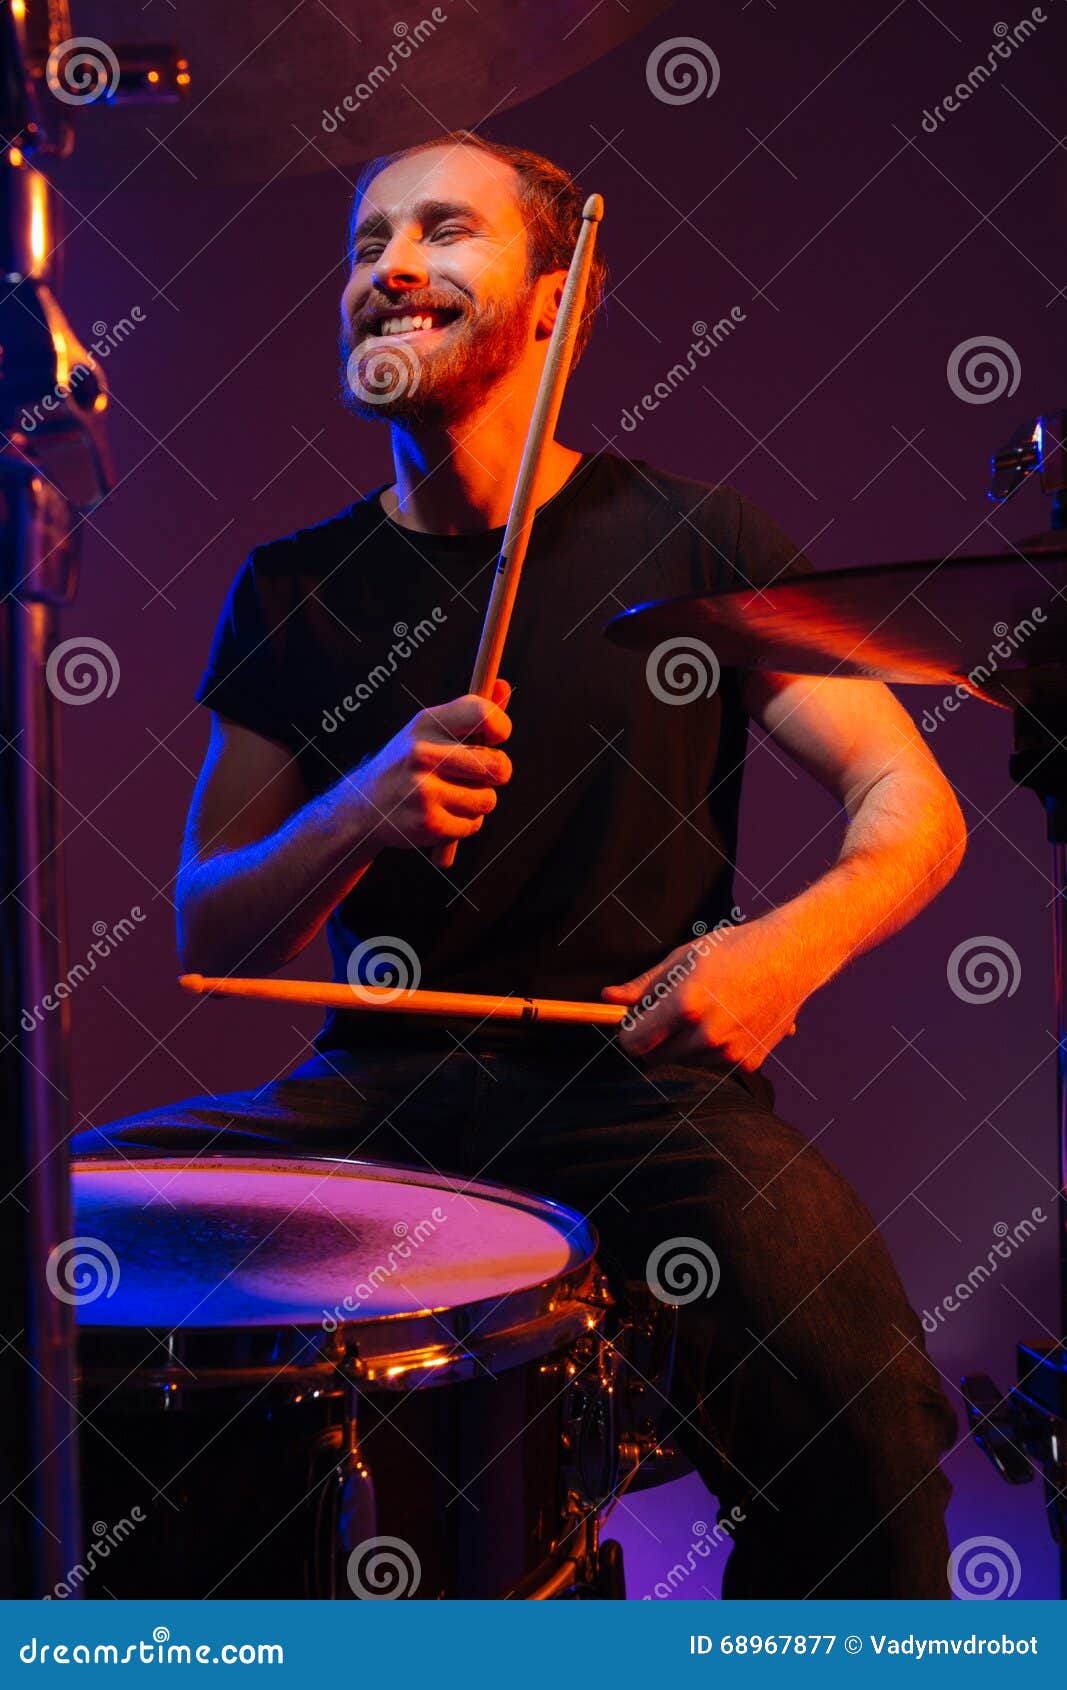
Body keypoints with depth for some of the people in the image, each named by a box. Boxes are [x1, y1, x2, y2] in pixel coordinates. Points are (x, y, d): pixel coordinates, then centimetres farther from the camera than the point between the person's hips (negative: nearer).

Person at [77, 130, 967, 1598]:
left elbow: (916, 805, 4)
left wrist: (791, 943, -17)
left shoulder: (689, 543, 3)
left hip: (650, 1078, -2)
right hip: (377, 1082, 3)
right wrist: (360, 814, -14)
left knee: (855, 1402, -29)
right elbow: (210, 939, 7)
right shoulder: (294, 591, 9)